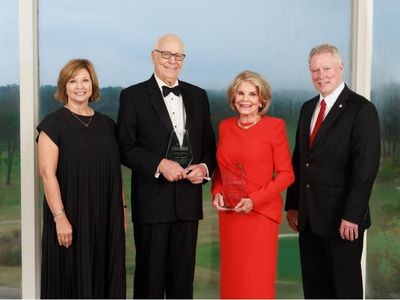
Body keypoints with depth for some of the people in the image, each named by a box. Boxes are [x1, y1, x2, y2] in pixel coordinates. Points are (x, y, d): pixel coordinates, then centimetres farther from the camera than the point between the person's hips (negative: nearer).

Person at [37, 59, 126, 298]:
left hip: (106, 217, 5)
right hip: (71, 216, -4)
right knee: (71, 278, 4)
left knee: (105, 277, 10)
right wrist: (60, 217, -18)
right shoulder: (53, 123, -5)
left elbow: (116, 172, 12)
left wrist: (122, 209, 9)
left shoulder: (107, 124, 10)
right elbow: (47, 173, -12)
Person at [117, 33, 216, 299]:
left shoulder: (198, 96, 12)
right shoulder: (133, 96, -1)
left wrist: (205, 167, -6)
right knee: (150, 273, 6)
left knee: (183, 273, 12)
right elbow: (126, 148, -6)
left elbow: (209, 144, 14)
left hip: (188, 200, 4)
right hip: (152, 201, -3)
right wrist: (159, 164, -18)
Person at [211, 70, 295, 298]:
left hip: (261, 213, -4)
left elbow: (286, 174, -7)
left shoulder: (274, 126, -6)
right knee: (232, 276, 9)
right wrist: (217, 192, -1)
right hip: (229, 214, 4)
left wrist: (254, 200, -15)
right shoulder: (225, 126, 7)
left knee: (258, 280, 0)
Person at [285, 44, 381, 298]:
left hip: (342, 220, -6)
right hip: (308, 218, 6)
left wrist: (352, 215, -20)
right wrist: (293, 205, 11)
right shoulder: (308, 108, 12)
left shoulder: (361, 109, -9)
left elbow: (366, 167, -16)